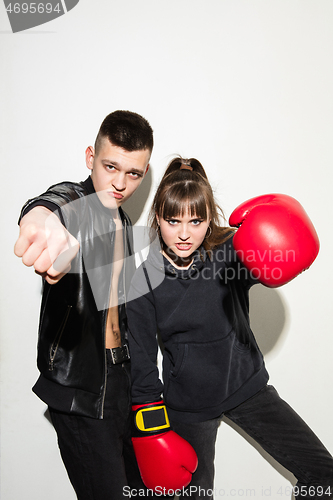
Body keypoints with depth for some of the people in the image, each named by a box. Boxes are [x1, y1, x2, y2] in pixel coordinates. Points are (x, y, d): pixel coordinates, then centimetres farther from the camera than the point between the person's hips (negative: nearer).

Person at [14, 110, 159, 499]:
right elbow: (50, 206, -42)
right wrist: (42, 219, -67)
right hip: (78, 385, -8)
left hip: (120, 376, 8)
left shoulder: (122, 222, 10)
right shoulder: (73, 201, -14)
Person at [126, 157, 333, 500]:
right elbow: (142, 363, -5)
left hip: (246, 384, 1)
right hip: (188, 405, 0)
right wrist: (151, 428, -3)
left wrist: (284, 248, -59)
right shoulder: (144, 284, -13)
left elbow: (277, 263, -36)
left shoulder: (230, 252, -14)